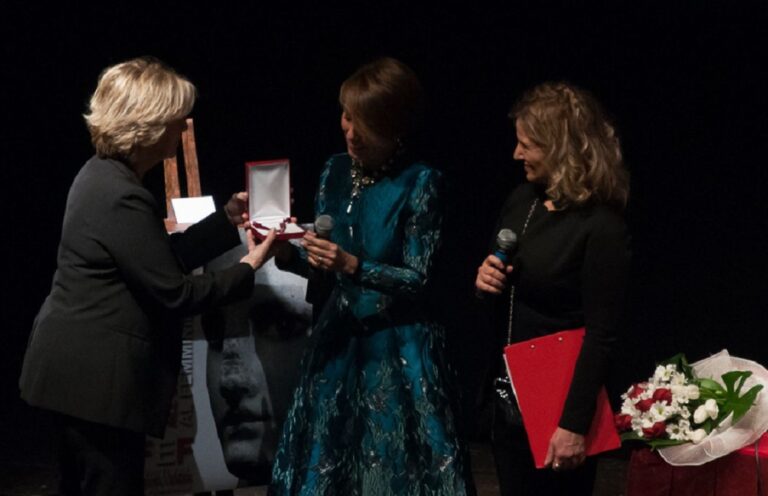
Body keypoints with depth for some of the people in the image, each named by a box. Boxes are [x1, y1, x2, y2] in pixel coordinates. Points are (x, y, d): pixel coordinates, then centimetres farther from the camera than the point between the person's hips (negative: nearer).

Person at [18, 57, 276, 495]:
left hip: (79, 369, 10)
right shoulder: (122, 198, -23)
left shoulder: (105, 174, 9)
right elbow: (175, 293, -19)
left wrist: (227, 221, 13)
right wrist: (250, 267, -10)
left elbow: (165, 257, 15)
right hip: (97, 379, -10)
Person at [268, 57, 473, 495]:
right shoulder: (336, 171, 3)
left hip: (398, 347, -5)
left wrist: (352, 266, -27)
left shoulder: (421, 182, -13)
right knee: (327, 458, 10)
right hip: (340, 335, 5)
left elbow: (417, 278, -14)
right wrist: (286, 253, -13)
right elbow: (320, 261, 7)